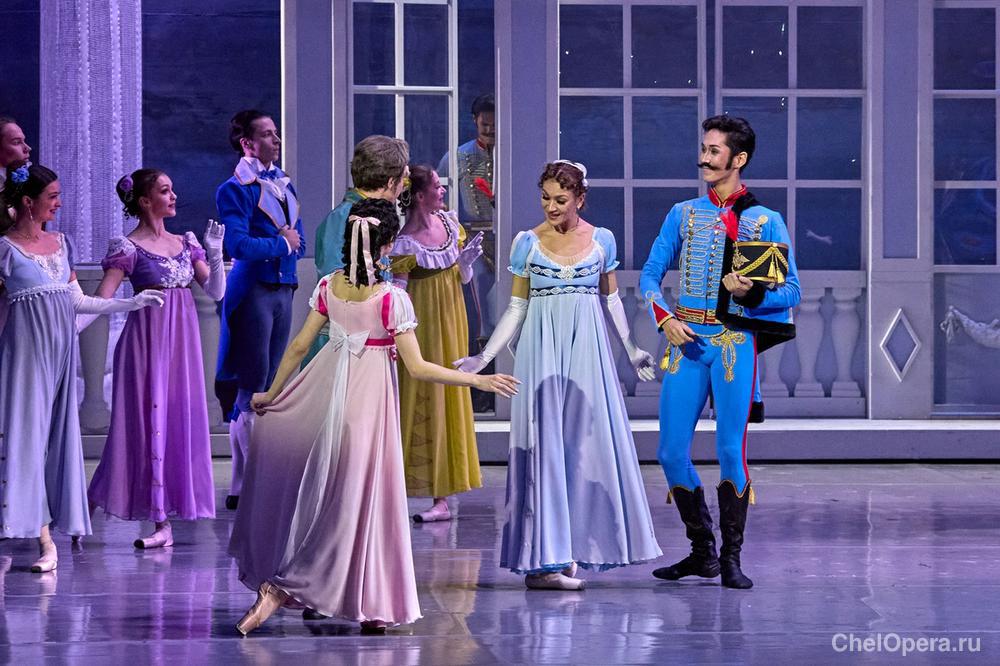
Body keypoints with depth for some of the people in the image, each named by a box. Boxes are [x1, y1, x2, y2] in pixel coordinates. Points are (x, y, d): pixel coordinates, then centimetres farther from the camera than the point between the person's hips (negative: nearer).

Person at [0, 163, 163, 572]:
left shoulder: (60, 244, 13)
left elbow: (77, 301, 17)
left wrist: (132, 303, 16)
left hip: (61, 348, 6)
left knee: (59, 432, 4)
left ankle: (57, 521, 7)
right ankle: (43, 536, -8)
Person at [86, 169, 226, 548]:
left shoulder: (186, 244, 12)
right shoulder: (129, 248, -5)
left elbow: (216, 292, 10)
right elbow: (101, 299, -10)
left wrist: (215, 253, -2)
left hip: (183, 341, 6)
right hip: (149, 339, -5)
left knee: (180, 419, 3)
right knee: (150, 419, -5)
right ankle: (162, 523, -2)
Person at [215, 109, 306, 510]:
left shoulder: (284, 186, 16)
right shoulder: (236, 190, -8)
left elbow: (299, 240, 17)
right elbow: (238, 244, -20)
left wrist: (292, 241, -4)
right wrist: (281, 243, -9)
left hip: (283, 289, 8)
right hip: (253, 291, -8)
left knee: (266, 388, 9)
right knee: (252, 390, -8)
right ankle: (244, 488, -5)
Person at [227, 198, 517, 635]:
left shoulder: (329, 286, -1)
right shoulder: (391, 298, -14)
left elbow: (299, 345, 5)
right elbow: (417, 368, -13)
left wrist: (272, 393, 18)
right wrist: (479, 380, -7)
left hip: (324, 391, 5)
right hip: (367, 400, -5)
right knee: (359, 498, 5)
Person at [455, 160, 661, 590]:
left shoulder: (601, 241, 6)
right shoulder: (527, 243, 2)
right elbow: (516, 308, 6)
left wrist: (632, 350, 17)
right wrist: (484, 357, -1)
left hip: (587, 350, 2)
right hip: (541, 352, -2)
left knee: (585, 445, 0)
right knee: (544, 448, -5)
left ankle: (567, 549, 8)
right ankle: (544, 559, -5)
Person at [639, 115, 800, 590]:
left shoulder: (765, 221, 3)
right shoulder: (683, 214, 13)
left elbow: (791, 291, 0)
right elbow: (650, 275, 12)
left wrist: (753, 293, -19)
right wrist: (665, 319, -6)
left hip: (735, 341, -3)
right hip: (686, 338, 3)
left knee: (731, 451, -6)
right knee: (671, 452, 0)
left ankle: (731, 559, 4)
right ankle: (701, 551, 15)